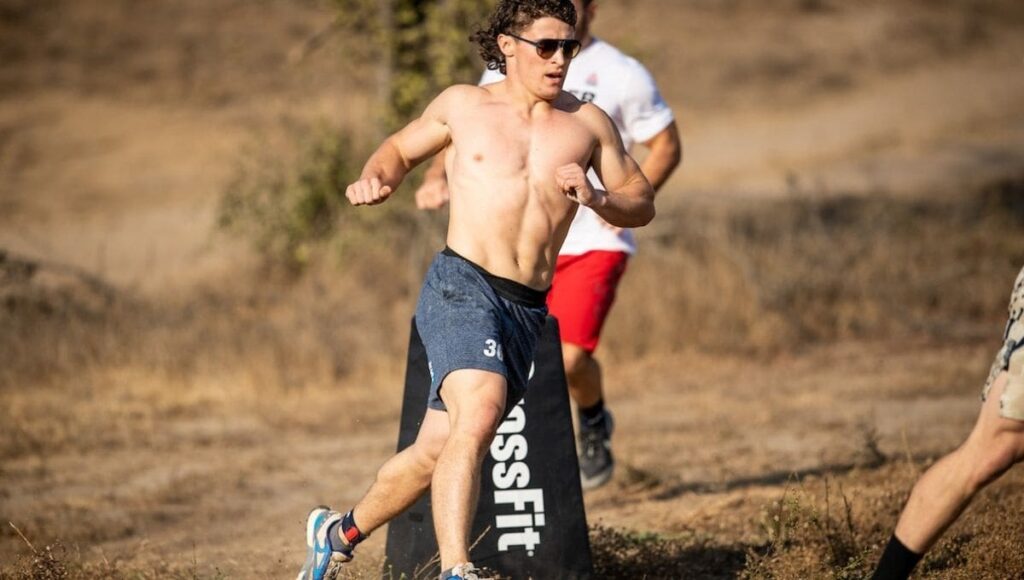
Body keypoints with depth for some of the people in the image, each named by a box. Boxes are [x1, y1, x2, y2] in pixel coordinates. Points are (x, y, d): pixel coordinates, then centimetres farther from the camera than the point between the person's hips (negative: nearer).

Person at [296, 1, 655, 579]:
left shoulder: (588, 123, 11)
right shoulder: (463, 105, 7)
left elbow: (643, 205, 16)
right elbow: (401, 148, 24)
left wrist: (596, 198, -5)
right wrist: (375, 179, 2)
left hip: (528, 312, 4)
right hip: (462, 287, -4)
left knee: (437, 454, 10)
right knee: (479, 414, -31)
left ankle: (339, 532, 35)